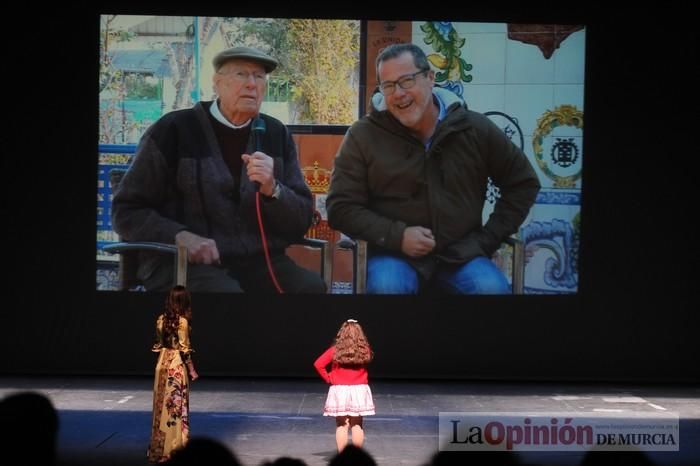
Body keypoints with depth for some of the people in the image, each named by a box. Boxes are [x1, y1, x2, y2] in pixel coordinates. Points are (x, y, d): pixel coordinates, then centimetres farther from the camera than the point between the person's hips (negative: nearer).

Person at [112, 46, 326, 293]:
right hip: (184, 263, -4)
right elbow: (127, 211, 3)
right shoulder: (173, 130, 1)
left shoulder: (276, 135, 13)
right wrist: (180, 236, -14)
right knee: (226, 292, -37)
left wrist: (272, 189, -10)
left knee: (311, 286, -26)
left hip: (258, 261, 4)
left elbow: (301, 222, 11)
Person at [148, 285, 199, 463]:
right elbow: (184, 349, -13)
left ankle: (158, 447, 19)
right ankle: (172, 447, 5)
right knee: (175, 406, 2)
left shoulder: (161, 319, 3)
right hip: (176, 365, -6)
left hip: (162, 363, 6)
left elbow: (158, 344, 9)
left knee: (162, 405, 13)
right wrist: (192, 370, -4)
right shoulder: (182, 321, -14)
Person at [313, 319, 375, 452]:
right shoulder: (365, 351, -5)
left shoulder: (335, 350, -7)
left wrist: (328, 378, 1)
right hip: (359, 391, 1)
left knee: (341, 425, 5)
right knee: (357, 425, 9)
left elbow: (318, 364, -9)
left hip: (339, 391, -1)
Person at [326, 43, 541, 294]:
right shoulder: (363, 136, -3)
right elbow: (341, 206, -3)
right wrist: (396, 236, -15)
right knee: (386, 286, -35)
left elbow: (522, 182, 14)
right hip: (395, 254, -1)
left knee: (492, 288, -29)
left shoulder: (475, 129, 3)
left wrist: (489, 238, 5)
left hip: (461, 253, 1)